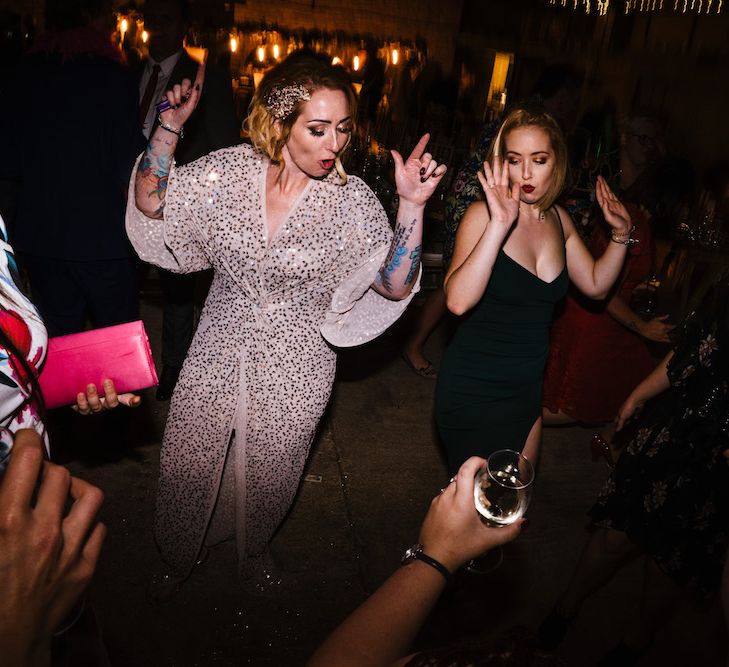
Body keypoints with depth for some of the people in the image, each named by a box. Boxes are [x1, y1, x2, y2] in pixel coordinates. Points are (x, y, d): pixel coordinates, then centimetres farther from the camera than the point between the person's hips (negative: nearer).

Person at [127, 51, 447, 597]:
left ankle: (252, 548, 55)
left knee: (268, 478, 19)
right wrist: (170, 126, -17)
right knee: (186, 466, 15)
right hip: (218, 355, 2)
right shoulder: (230, 170, -8)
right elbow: (149, 207, -7)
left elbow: (394, 287, -18)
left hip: (294, 370, -1)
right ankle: (180, 558, 48)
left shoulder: (351, 200, -14)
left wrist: (412, 207, -29)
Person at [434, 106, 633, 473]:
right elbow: (458, 301, -34)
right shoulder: (483, 214, -18)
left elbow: (595, 285, 14)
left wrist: (620, 233, 2)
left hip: (526, 386, 7)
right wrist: (499, 224, -39)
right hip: (474, 388, -6)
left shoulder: (558, 219, 2)